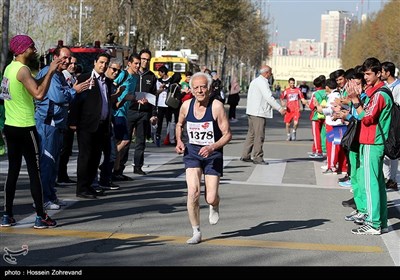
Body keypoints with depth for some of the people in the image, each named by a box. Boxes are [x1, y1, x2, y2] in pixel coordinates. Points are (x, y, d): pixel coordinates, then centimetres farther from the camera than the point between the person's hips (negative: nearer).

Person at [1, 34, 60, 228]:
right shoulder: (22, 70, -16)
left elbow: (34, 86, 19)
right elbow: (39, 94, -28)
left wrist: (49, 71, 12)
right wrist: (50, 72, -22)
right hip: (25, 128, -9)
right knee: (35, 171, -3)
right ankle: (41, 217, -1)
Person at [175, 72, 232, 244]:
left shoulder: (216, 106, -15)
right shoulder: (186, 105, -3)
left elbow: (227, 134, -12)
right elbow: (179, 124, 18)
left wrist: (212, 147, -26)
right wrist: (179, 141, 1)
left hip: (213, 154, -2)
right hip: (192, 152, 2)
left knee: (210, 198, -3)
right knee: (193, 193, -15)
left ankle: (214, 207, 37)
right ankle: (196, 233, 0)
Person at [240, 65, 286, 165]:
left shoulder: (255, 81, 19)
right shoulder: (262, 82, -13)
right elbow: (269, 97, -19)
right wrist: (280, 109, -17)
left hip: (251, 112, 10)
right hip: (259, 113, -10)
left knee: (251, 134, 13)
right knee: (259, 135, -6)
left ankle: (245, 156, 14)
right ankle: (258, 157, -4)